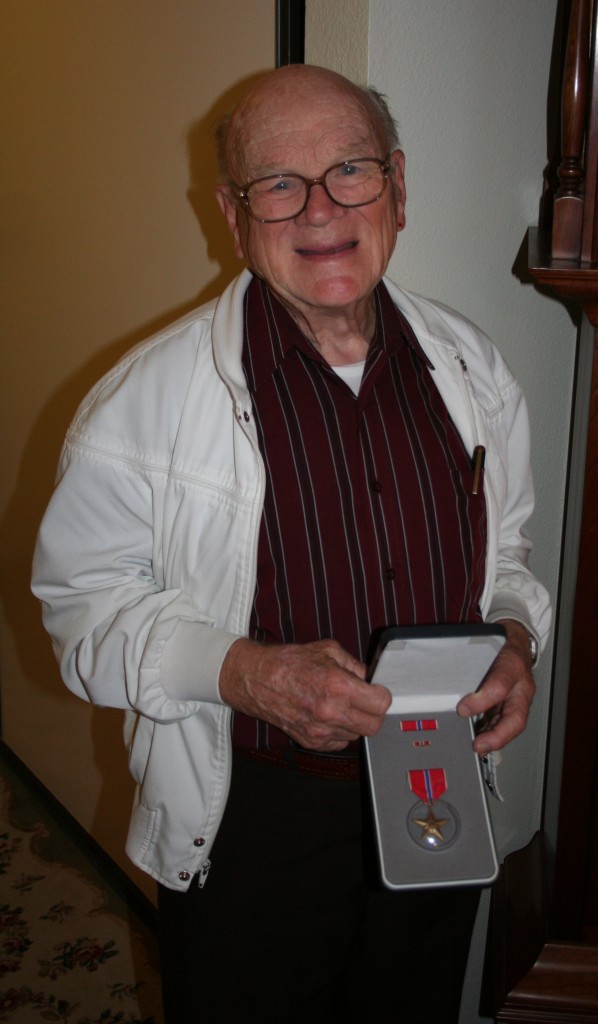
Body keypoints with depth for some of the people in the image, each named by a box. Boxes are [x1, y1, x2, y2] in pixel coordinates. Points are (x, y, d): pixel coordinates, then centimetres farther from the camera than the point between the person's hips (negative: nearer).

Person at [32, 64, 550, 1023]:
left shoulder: (471, 367, -1)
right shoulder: (151, 394, -16)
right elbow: (87, 598, -11)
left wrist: (514, 635, -9)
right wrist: (243, 672, -25)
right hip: (250, 824, -4)